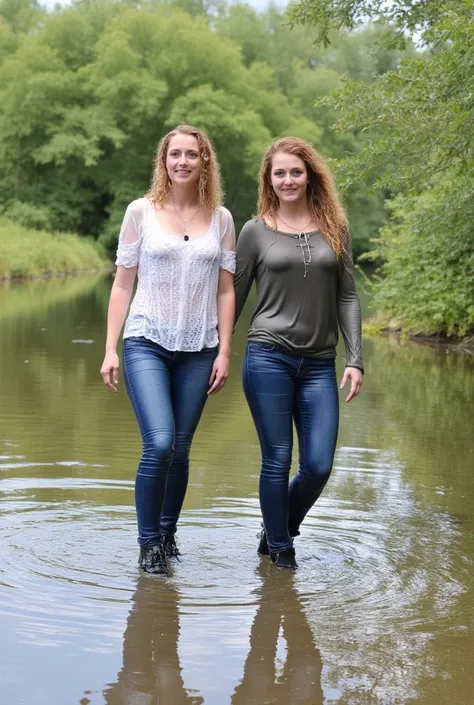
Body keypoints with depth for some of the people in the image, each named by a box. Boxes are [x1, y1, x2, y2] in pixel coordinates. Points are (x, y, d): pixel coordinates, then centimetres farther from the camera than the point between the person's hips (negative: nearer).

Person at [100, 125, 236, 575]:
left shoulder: (220, 218, 6)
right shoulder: (141, 211, 1)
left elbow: (225, 291, 8)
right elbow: (123, 283, 3)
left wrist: (224, 352, 2)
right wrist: (110, 349, -1)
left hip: (198, 349, 2)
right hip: (147, 343, -2)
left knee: (180, 450, 4)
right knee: (159, 444, -16)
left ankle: (167, 535, 23)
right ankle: (148, 543, 0)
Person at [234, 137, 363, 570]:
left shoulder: (334, 229, 9)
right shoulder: (256, 231, 3)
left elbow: (347, 297, 9)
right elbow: (233, 298, 8)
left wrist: (355, 360, 1)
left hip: (319, 365, 2)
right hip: (268, 358, -2)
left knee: (318, 466, -2)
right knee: (277, 460, 1)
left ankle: (278, 530, 25)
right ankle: (279, 548, 19)